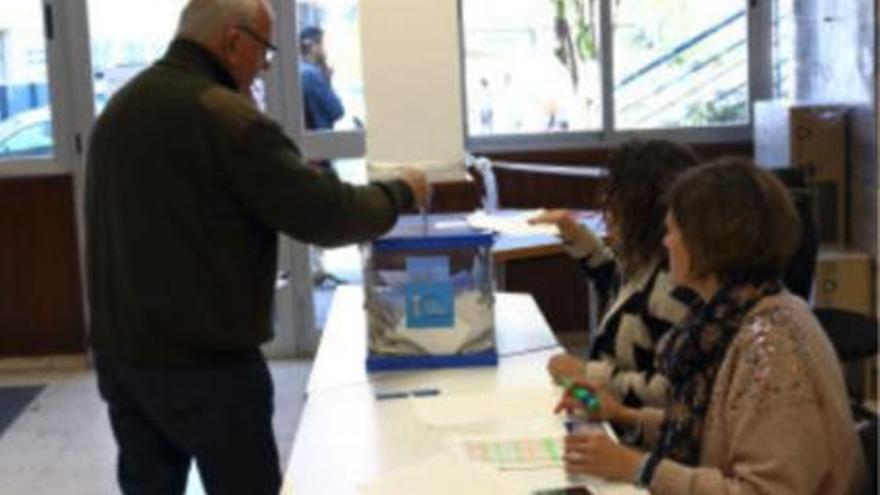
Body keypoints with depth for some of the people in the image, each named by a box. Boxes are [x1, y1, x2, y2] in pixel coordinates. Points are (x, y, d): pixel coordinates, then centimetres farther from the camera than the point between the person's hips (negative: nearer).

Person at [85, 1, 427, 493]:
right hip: (206, 362, -8)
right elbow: (326, 215, -17)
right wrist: (401, 193, 0)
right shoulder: (226, 117, -19)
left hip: (119, 353, 8)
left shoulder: (119, 109, 10)